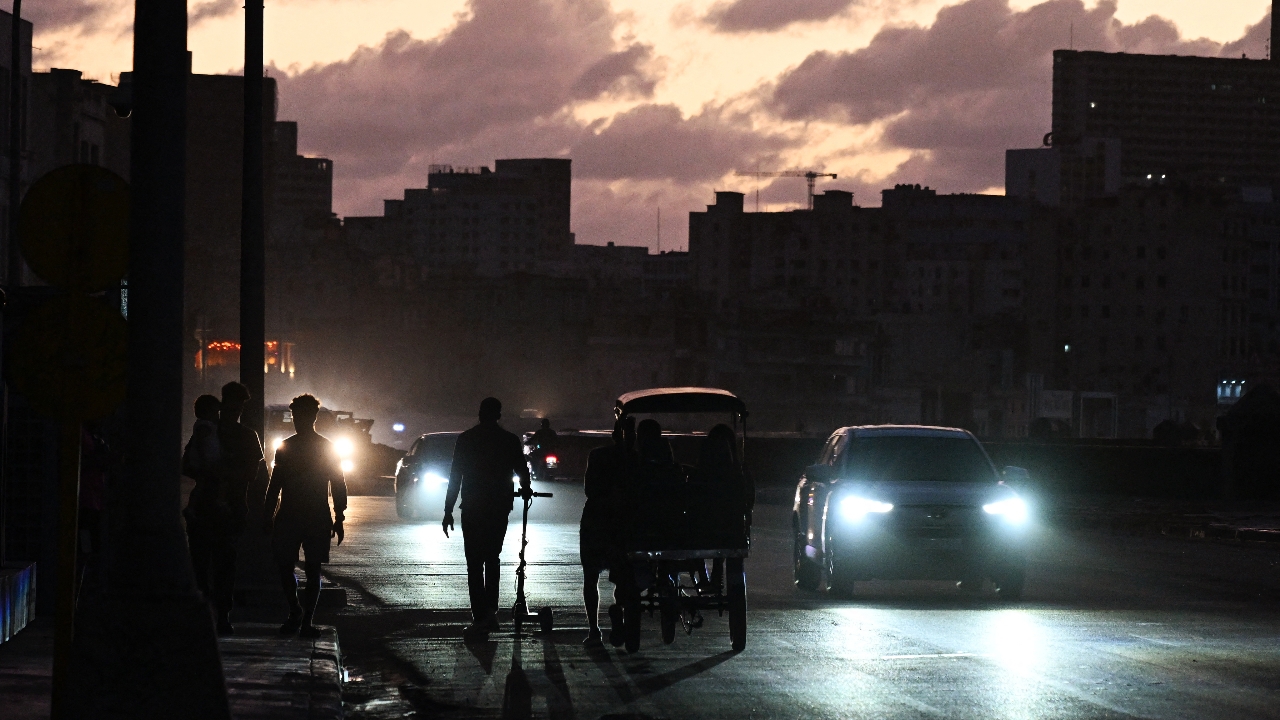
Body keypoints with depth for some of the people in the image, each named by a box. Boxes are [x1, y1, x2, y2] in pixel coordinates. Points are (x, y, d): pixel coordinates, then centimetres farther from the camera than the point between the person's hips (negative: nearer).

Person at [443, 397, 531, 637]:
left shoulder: (466, 439, -4)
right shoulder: (510, 440, 0)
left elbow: (455, 477, -4)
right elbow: (522, 471, 10)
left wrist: (448, 510, 1)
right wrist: (525, 489, 33)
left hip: (473, 509, -2)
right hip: (499, 508, 3)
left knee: (475, 563, -1)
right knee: (492, 559, 18)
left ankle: (480, 619, -7)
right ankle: (490, 612, 13)